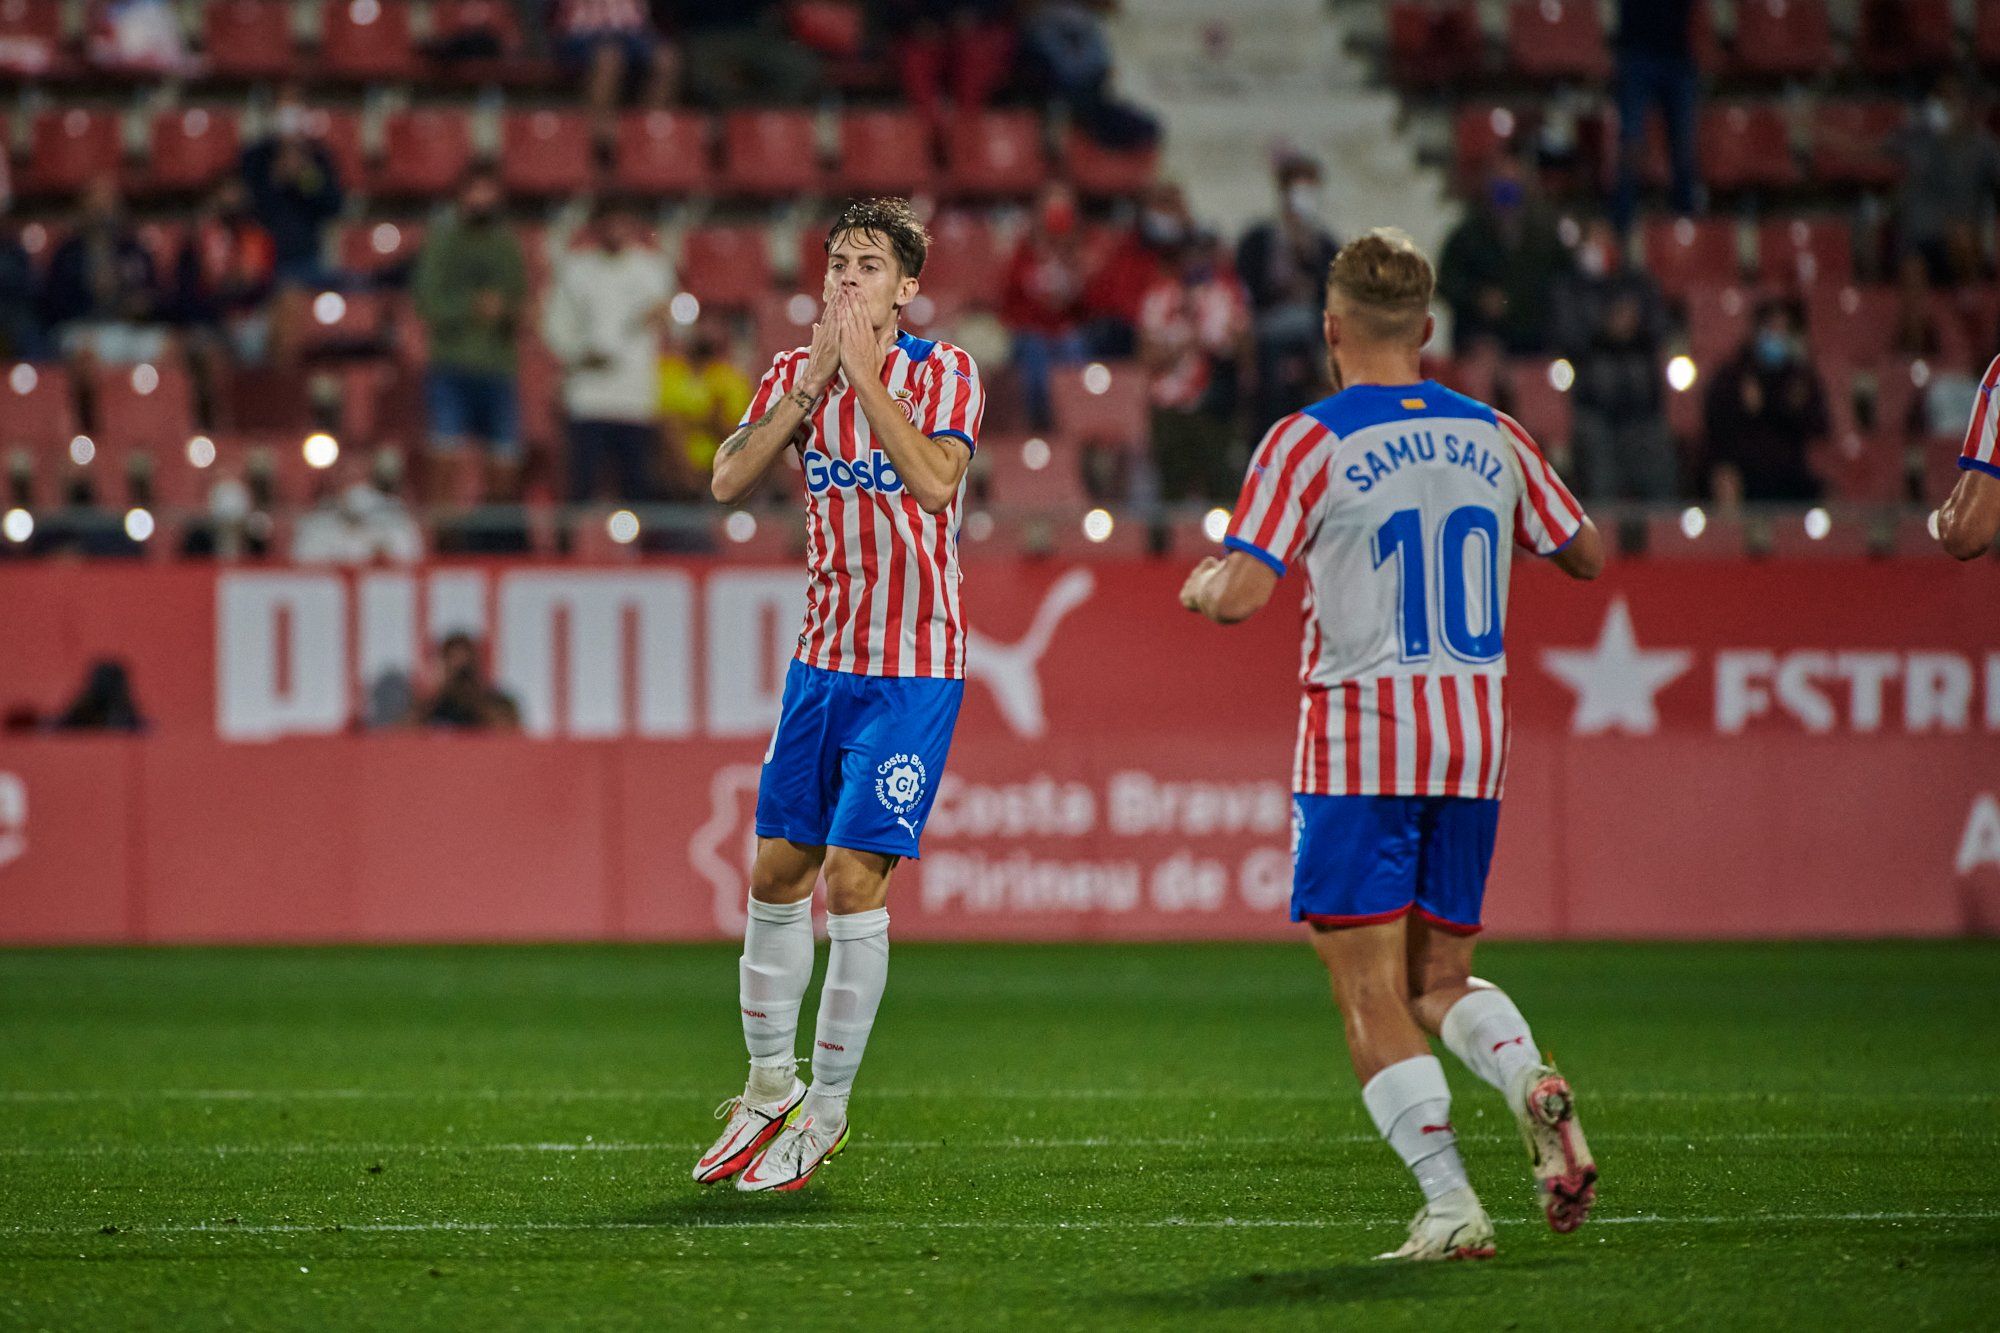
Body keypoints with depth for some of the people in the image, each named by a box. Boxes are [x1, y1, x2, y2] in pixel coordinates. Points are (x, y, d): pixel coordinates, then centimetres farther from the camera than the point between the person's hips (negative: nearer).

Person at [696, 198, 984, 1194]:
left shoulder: (944, 374, -7)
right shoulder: (796, 374, 6)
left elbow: (935, 481, -25)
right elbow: (728, 481, -8)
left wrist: (864, 373, -22)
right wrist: (811, 382, -16)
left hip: (913, 672, -5)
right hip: (822, 661, 5)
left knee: (855, 879, -10)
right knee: (778, 873, 7)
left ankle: (824, 1112, 0)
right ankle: (769, 1089, 23)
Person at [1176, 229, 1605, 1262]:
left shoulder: (1310, 442, -9)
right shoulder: (1492, 437, 6)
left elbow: (1241, 594, -16)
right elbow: (1586, 556, 18)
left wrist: (1198, 589, 7)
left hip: (1358, 746, -5)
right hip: (1475, 743, 5)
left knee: (1371, 996, -1)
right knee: (1439, 977, 16)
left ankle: (1449, 1204, -14)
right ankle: (1531, 1080, -14)